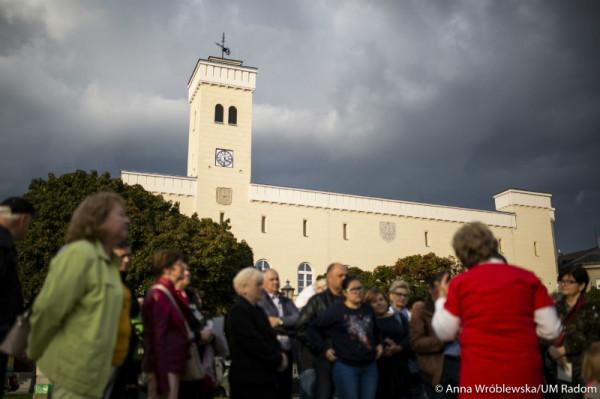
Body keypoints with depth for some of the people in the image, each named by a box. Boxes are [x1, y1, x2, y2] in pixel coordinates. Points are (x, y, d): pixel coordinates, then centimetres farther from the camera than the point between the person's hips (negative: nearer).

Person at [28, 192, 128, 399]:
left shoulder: (108, 262, 12)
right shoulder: (81, 254, -16)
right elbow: (48, 309, -16)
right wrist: (36, 354, -3)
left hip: (90, 368, 8)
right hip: (77, 367, -8)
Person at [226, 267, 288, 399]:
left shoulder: (257, 310, 16)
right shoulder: (238, 311, -14)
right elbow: (253, 342, -21)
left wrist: (280, 354, -2)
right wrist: (277, 359, -12)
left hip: (263, 375, 9)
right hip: (248, 377, -9)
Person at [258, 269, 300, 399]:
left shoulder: (287, 301, 16)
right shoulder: (259, 300, -3)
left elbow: (298, 318, 1)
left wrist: (280, 321, -13)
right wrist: (289, 330, -9)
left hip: (287, 351, 6)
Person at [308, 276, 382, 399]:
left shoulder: (368, 310, 10)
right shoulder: (335, 310, -7)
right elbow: (313, 328, -3)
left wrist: (379, 344, 14)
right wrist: (324, 349, -7)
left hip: (369, 366, 5)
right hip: (345, 366, -5)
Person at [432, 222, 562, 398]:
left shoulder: (460, 283, -1)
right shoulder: (527, 278, 2)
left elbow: (444, 332, 5)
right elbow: (551, 330, 2)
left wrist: (442, 299, 19)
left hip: (480, 377, -1)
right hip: (525, 375, 2)